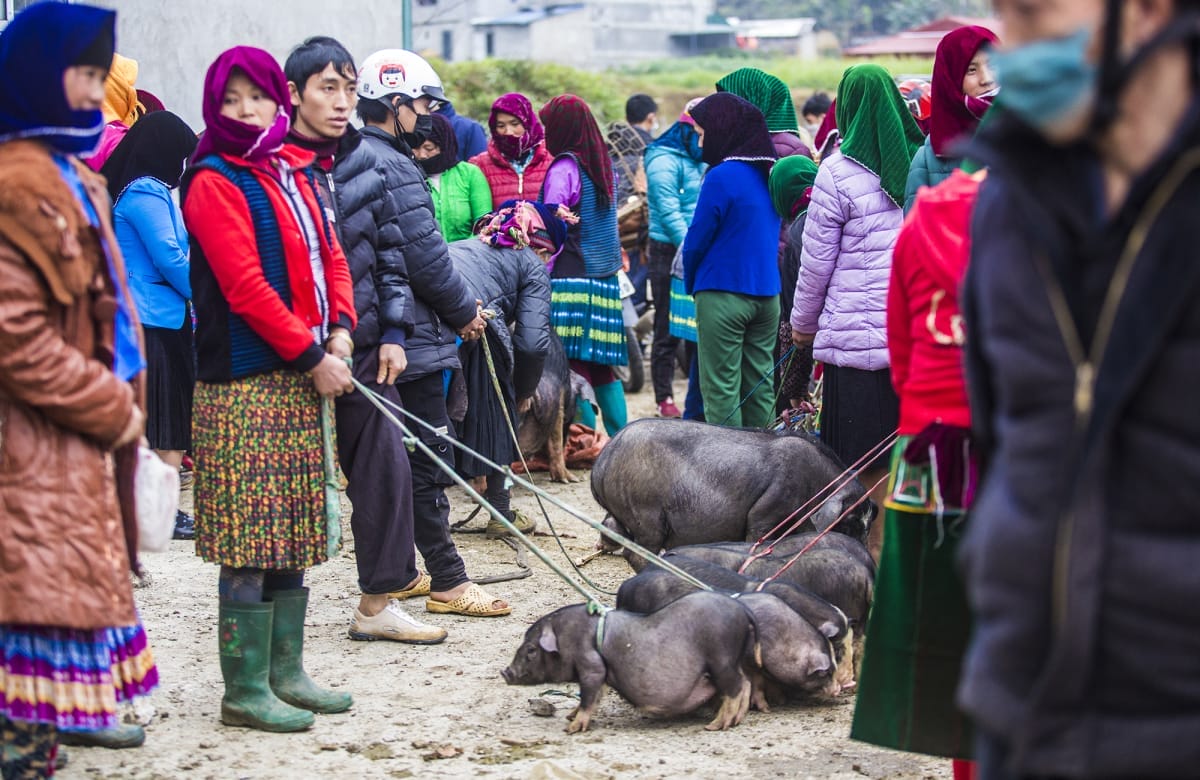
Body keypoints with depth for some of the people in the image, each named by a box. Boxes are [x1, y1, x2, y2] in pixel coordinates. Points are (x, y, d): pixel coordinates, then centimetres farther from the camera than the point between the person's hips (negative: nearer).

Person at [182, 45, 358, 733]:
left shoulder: (296, 173, 15)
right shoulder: (215, 182, -9)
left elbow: (330, 256, 17)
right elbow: (246, 287, -15)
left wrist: (340, 333, 0)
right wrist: (311, 356, -13)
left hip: (302, 378, 8)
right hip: (244, 383, -8)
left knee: (295, 533, 12)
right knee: (251, 544, -6)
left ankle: (286, 672, 20)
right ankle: (245, 691, 1)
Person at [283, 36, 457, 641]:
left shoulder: (365, 161, 7)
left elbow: (391, 251, 13)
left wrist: (394, 332, 5)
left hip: (362, 344, 5)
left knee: (385, 466, 4)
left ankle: (378, 601, 14)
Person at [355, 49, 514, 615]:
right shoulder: (392, 166, -16)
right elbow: (424, 255, -18)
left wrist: (455, 302, 14)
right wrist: (464, 311, -3)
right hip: (408, 337, -10)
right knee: (429, 458, -6)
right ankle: (447, 581, -2)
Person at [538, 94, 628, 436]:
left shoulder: (564, 168, -9)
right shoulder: (605, 165, 13)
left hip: (571, 279, -8)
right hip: (605, 279, 8)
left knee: (574, 367, -5)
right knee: (601, 369, 12)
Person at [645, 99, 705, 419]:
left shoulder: (701, 160, 14)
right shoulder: (665, 162, -10)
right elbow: (670, 214, -17)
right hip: (670, 251, -7)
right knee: (668, 330, -1)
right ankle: (664, 399, 5)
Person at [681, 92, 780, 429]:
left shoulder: (722, 177, -15)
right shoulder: (768, 174, 8)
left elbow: (697, 240, -10)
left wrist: (692, 284, 8)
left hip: (724, 296, -7)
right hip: (767, 296, 7)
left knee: (721, 389, -1)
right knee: (759, 387, 12)